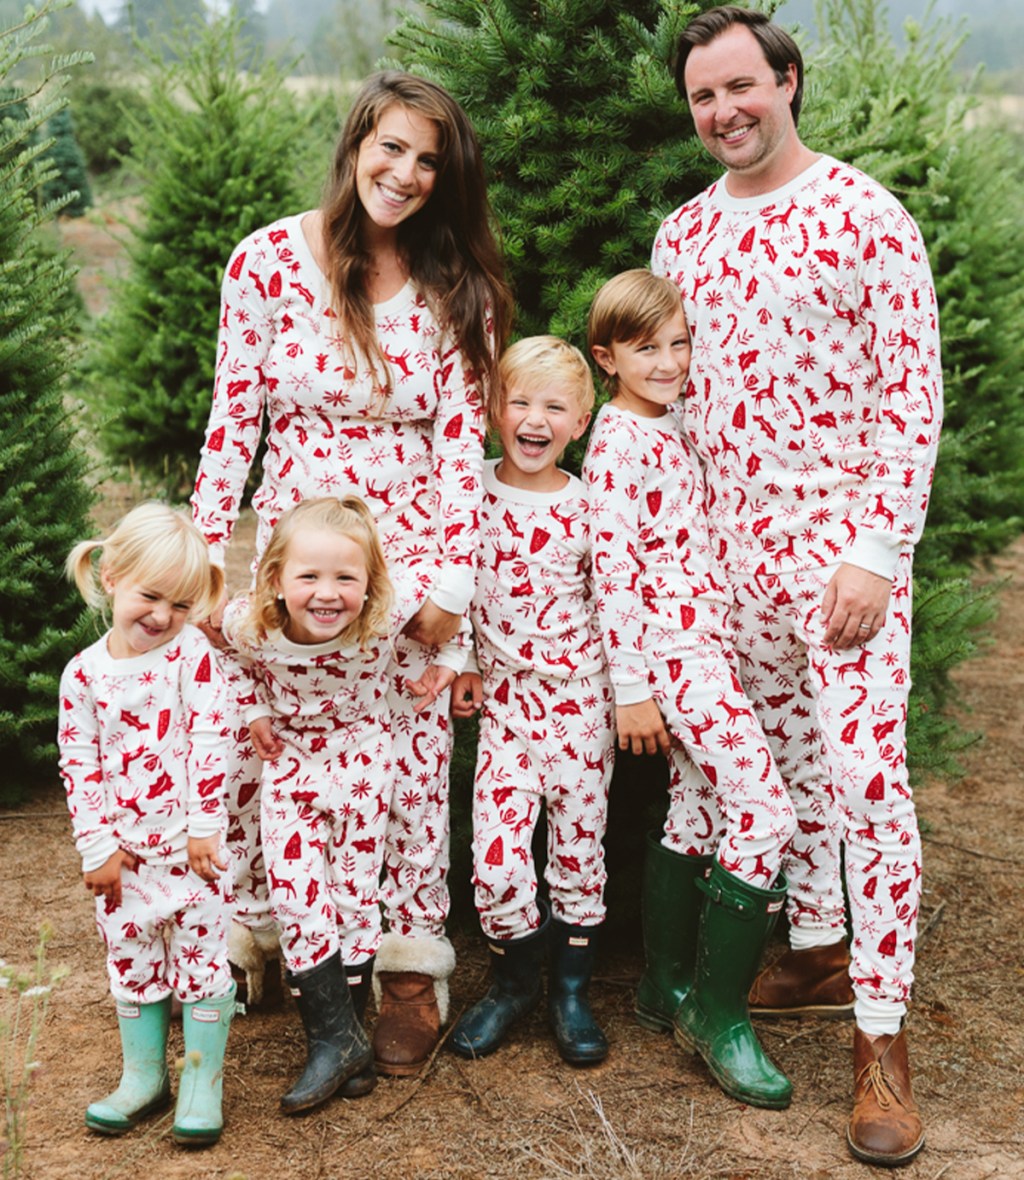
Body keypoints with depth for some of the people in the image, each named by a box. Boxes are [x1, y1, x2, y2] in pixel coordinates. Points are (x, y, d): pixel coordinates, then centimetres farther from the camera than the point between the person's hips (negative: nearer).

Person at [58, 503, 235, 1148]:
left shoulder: (193, 655, -8)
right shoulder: (83, 673, -2)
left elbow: (209, 745, -10)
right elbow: (79, 764, -1)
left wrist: (205, 828, -12)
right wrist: (97, 846, -4)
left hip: (187, 841, -3)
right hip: (123, 847, 3)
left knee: (201, 950, 4)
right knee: (130, 956, 14)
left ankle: (204, 1081, 17)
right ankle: (143, 1077, 29)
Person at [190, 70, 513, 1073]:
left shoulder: (457, 291, 2)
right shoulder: (267, 260, -2)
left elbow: (461, 442, -1)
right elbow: (234, 420, 1)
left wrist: (450, 578, -9)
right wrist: (203, 562, -2)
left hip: (409, 553, 0)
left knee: (410, 758, 4)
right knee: (261, 749, 4)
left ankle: (411, 972, 16)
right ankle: (249, 945, 23)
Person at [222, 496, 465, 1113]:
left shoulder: (387, 616, -29)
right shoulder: (248, 625, -26)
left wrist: (450, 659, -9)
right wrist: (256, 708, -6)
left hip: (363, 759, -1)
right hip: (290, 760, 1)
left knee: (354, 893, 4)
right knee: (295, 894, -7)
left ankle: (348, 1032, 20)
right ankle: (336, 1040, 2)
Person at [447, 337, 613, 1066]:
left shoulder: (587, 507, -4)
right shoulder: (473, 493, 0)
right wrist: (461, 665, 6)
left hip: (579, 696, -1)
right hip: (504, 696, 1)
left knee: (579, 841, 5)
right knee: (495, 854, -5)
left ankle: (572, 990, 23)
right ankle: (514, 981, 19)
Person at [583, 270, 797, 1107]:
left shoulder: (678, 425, 14)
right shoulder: (616, 443, -12)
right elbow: (612, 566, -15)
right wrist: (631, 687, -16)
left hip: (707, 640, 9)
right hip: (671, 646, -9)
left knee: (698, 812, 13)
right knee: (765, 812, -12)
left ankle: (668, 989, 25)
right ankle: (717, 1011, -1)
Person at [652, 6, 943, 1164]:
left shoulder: (864, 218, -8)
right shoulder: (682, 235, 11)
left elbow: (912, 395, -10)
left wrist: (877, 552, -16)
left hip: (838, 540, -6)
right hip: (727, 546, 6)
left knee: (865, 773, -10)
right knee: (783, 755, 15)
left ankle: (881, 1036, -2)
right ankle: (816, 948, 32)